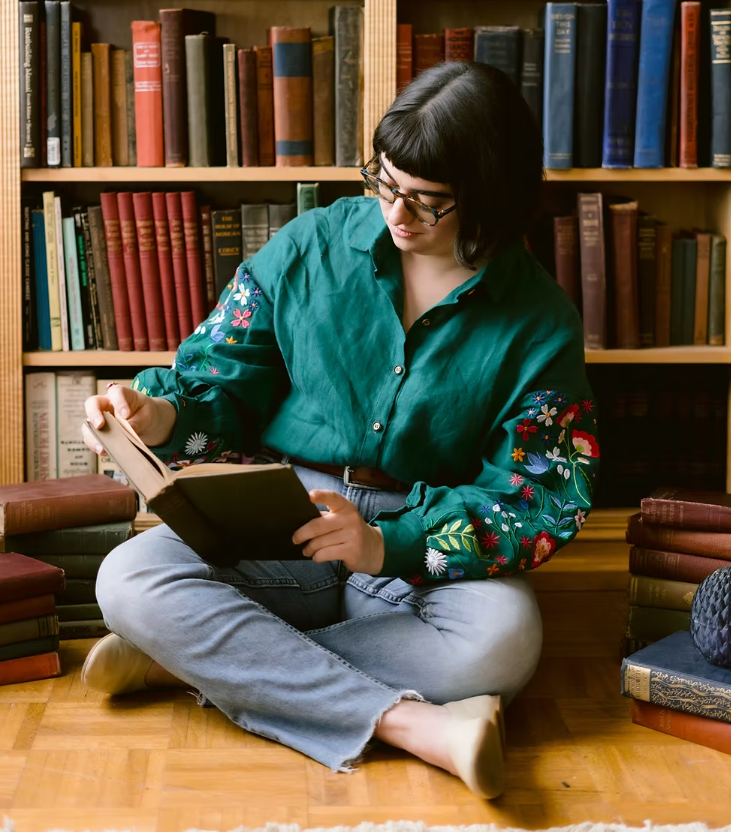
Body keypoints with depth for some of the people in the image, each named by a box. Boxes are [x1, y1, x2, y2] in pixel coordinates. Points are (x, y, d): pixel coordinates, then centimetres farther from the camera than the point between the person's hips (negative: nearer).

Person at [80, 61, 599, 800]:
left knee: (501, 639, -35)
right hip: (276, 521, 1)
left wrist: (390, 544, -25)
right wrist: (163, 415, -18)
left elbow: (539, 498, -9)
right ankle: (412, 723, -33)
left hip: (424, 545, -1)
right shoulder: (314, 245, 2)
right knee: (131, 579, -26)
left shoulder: (538, 321, -4)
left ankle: (191, 660, -23)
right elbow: (224, 378, 7)